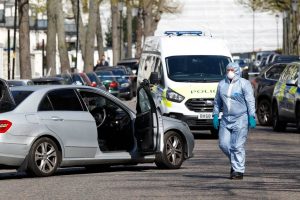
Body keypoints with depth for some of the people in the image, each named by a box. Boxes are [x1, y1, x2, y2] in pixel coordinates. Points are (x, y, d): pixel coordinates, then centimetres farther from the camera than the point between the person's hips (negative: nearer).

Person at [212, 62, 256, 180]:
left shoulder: (244, 84, -3)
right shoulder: (222, 84, 13)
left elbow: (250, 101, -7)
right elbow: (217, 102, 19)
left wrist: (251, 117, -14)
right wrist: (215, 115, 10)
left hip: (240, 119, -6)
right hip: (226, 119, 6)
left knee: (238, 146, -8)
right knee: (223, 144, 1)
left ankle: (238, 171, -2)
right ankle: (235, 163, 24)